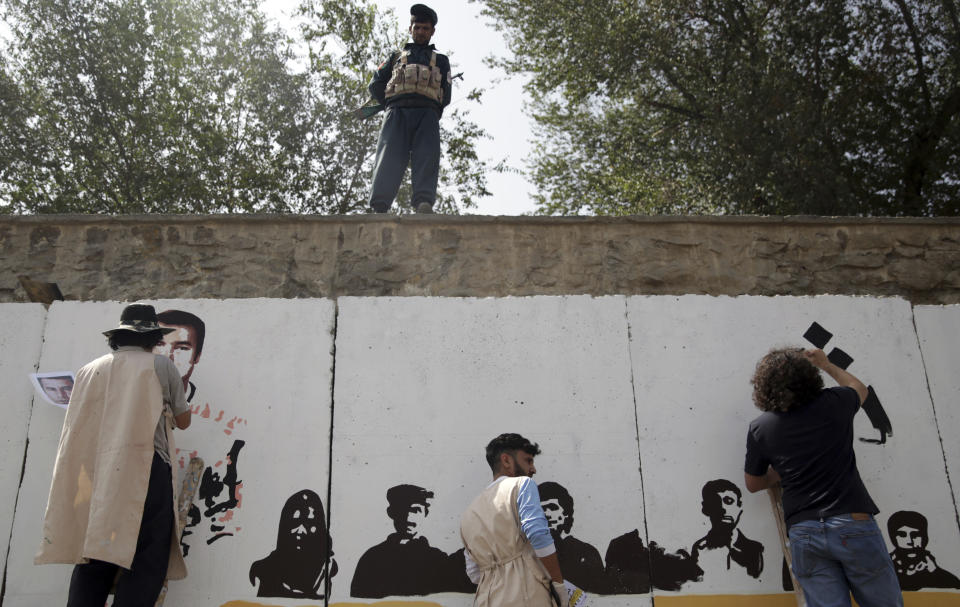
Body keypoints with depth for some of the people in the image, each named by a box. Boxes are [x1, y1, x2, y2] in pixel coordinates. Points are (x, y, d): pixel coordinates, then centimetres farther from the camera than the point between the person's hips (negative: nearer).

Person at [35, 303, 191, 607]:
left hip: (96, 475, 4)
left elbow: (75, 431, 16)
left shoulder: (89, 371, 18)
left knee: (92, 561, 8)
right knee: (146, 560, -5)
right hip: (146, 467, -4)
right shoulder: (161, 366, 8)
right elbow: (183, 420, 16)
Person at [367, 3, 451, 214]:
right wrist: (392, 104, 12)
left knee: (427, 155, -25)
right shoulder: (397, 56, 34)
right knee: (390, 155, -22)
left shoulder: (441, 60, 33)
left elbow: (445, 95, 18)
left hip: (427, 114, 0)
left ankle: (424, 204, -45)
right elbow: (375, 84, 22)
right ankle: (379, 209, -37)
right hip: (397, 111, 0)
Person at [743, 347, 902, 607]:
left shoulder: (760, 428, 3)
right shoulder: (834, 403, 2)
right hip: (852, 525, -1)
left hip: (803, 534, 1)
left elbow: (753, 484, 16)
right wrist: (826, 365, 42)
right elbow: (859, 388, 29)